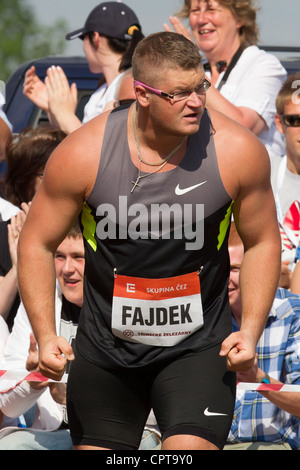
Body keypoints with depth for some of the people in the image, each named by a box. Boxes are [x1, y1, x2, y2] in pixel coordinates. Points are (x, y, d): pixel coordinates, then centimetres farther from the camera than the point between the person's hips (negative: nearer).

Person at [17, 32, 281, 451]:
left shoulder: (237, 151, -11)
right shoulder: (84, 153, -13)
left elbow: (262, 242, 3)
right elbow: (37, 243, -2)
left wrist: (251, 330, -8)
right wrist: (46, 336, -12)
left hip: (199, 348, -1)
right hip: (105, 349, 1)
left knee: (190, 449, -21)